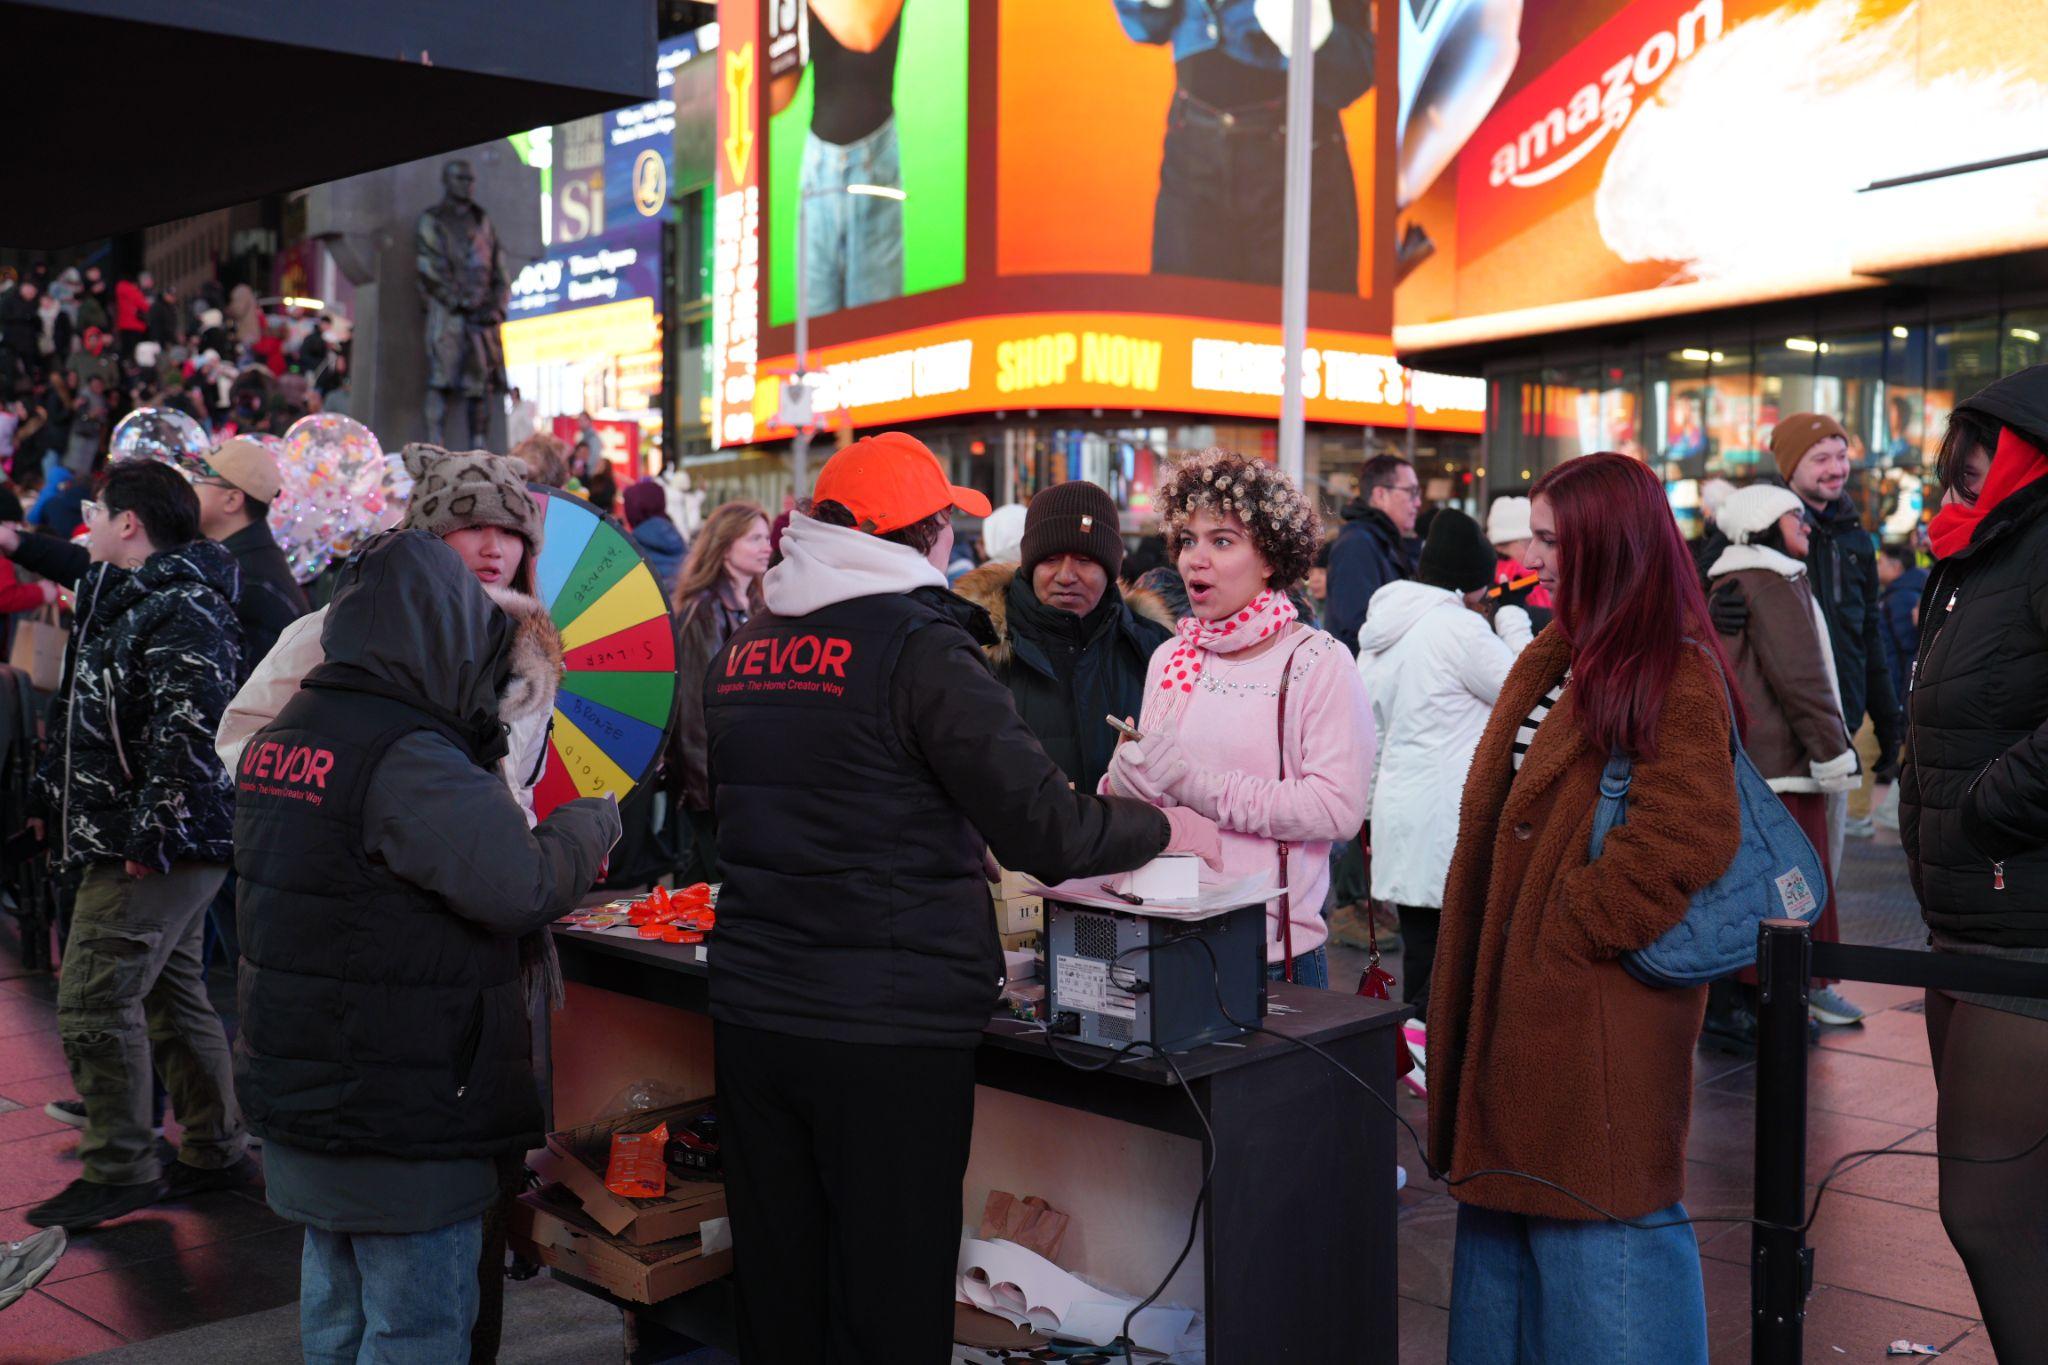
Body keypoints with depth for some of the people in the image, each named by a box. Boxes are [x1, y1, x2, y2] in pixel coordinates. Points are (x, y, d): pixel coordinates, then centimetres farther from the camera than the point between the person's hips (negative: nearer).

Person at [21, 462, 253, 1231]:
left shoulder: (182, 611, -18)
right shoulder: (124, 598, 17)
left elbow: (186, 730, -26)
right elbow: (87, 720, 27)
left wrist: (152, 834, -26)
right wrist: (61, 802, 25)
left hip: (156, 852, -11)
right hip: (125, 843, 11)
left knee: (94, 1001, -7)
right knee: (171, 994, 15)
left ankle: (119, 1170, 4)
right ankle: (216, 1153, 25)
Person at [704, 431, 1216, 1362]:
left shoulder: (741, 653, 9)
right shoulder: (920, 648, -13)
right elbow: (1042, 828, -16)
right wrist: (1164, 828, 0)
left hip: (752, 1009, 7)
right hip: (888, 1028, -7)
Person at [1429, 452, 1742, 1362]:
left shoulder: (1676, 677, -15)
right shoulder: (1555, 659, 13)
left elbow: (1685, 842, -24)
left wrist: (1568, 927, -16)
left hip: (1601, 1008, -9)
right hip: (1515, 984, 9)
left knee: (1595, 1209, 1)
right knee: (1509, 1204, 17)